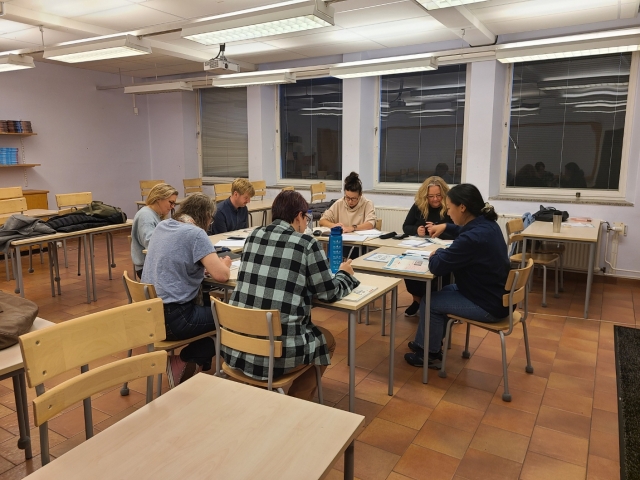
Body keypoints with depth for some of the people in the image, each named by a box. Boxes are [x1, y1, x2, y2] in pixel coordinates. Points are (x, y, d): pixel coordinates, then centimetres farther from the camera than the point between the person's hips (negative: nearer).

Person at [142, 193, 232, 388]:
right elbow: (221, 275, -21)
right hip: (172, 317, -9)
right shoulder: (195, 233, -15)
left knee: (208, 306, 26)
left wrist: (207, 262, 15)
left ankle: (199, 364, 24)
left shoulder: (162, 226, 9)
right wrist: (224, 263, 2)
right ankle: (182, 362, 9)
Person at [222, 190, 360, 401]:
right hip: (278, 349, -6)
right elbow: (330, 293, 2)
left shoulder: (253, 236, 8)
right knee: (328, 340, 24)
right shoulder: (306, 243, -7)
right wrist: (345, 273, 22)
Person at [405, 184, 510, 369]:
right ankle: (427, 343, 33)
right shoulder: (486, 224, 0)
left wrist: (437, 253, -6)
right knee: (442, 292, 22)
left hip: (489, 305, -10)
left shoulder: (472, 239, -32)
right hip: (494, 293, 10)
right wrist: (446, 227, 19)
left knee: (430, 302, 0)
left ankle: (430, 355, 18)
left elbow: (436, 266, -26)